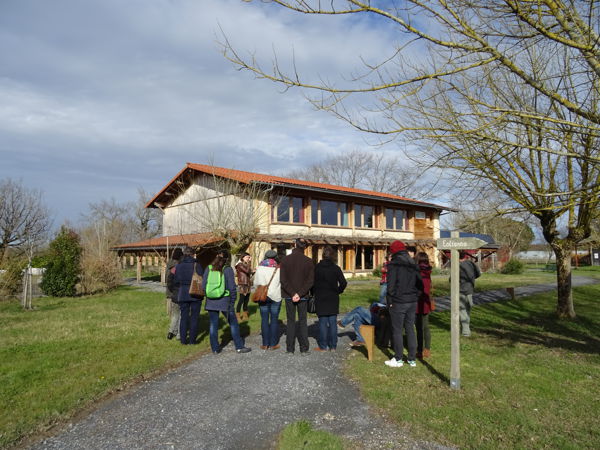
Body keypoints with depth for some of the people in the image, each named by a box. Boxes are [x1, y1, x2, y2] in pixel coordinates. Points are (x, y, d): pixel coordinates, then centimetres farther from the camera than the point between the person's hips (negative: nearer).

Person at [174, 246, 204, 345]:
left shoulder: (179, 266, 1)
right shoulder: (196, 265, -9)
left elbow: (176, 281, 4)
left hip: (182, 294, 3)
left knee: (184, 316, 11)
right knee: (194, 317, 7)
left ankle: (183, 339, 14)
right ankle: (192, 339, 10)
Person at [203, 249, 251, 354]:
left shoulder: (209, 268, 2)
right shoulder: (228, 269, -8)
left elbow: (203, 285, 3)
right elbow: (232, 287, -8)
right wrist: (232, 301, 3)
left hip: (211, 301, 3)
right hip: (224, 301, -3)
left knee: (213, 325, 11)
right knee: (233, 323, 9)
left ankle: (215, 348, 16)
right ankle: (239, 347, 13)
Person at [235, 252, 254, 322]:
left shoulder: (246, 264, 18)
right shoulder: (240, 265, -8)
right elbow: (247, 270, -22)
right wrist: (249, 262, -17)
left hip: (247, 285, 9)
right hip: (242, 285, -8)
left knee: (246, 300, 10)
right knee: (241, 300, -8)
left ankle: (245, 315, 18)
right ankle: (237, 315, -2)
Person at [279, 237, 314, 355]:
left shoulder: (285, 260, -3)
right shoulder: (308, 261, -3)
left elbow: (283, 280, -9)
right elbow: (310, 281, -10)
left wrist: (292, 293, -11)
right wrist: (300, 294, -12)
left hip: (289, 295, 0)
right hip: (303, 296, 0)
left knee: (291, 321, 8)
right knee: (302, 321, 9)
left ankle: (290, 348, 10)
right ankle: (304, 348, 9)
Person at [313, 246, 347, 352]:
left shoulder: (317, 268, -6)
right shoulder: (336, 268, -3)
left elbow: (312, 283, -3)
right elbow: (343, 283, -7)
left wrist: (314, 293, 11)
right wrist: (338, 291, 8)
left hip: (320, 299, -1)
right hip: (333, 299, 1)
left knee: (323, 322, 4)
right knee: (333, 322, 8)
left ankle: (323, 346, 8)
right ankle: (333, 346, 12)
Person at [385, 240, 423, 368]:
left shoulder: (393, 264, -10)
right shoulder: (413, 264, 10)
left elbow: (391, 285, -14)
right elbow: (420, 284, 11)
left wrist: (390, 302, -5)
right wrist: (415, 297, 15)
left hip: (398, 303, -6)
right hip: (412, 302, 6)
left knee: (397, 330, 3)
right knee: (410, 329, 12)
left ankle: (398, 359, 10)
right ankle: (412, 359, 17)